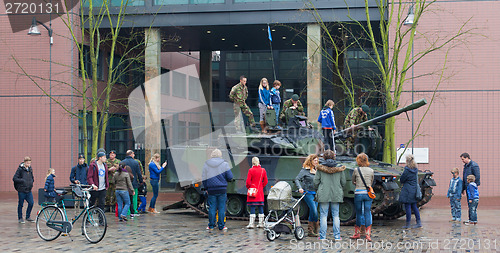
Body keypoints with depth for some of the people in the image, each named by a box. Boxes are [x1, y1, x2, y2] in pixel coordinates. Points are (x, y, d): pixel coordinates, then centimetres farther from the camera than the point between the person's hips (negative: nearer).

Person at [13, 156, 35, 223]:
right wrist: (22, 180, -21)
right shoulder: (20, 169, -10)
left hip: (29, 190, 5)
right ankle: (20, 218, 19)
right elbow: (14, 178, -13)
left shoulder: (30, 169, 8)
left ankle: (28, 217, 17)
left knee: (31, 203, 0)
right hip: (21, 190, -5)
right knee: (20, 204, 5)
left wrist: (32, 181, 4)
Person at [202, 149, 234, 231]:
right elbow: (230, 177, -2)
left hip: (211, 189, 2)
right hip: (222, 190, -1)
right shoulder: (224, 164, -2)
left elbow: (204, 179, 6)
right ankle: (221, 226, 3)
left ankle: (211, 225, 7)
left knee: (212, 208, 5)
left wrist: (206, 188, 14)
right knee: (222, 208, 2)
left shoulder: (206, 164, 4)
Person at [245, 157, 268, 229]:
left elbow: (248, 182, -9)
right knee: (260, 207, 8)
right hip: (260, 192, 4)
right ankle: (261, 223, 11)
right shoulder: (263, 170, 2)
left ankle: (251, 223, -7)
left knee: (252, 207, -4)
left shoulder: (251, 170, -9)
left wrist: (248, 187, 8)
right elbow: (265, 182, 6)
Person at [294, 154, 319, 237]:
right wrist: (300, 188, -23)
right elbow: (297, 179, -10)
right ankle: (317, 228, -2)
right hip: (308, 193, -6)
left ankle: (310, 231, 11)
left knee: (312, 212, 7)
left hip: (315, 193, 6)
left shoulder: (316, 170, 13)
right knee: (314, 211, -14)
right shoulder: (305, 170, -5)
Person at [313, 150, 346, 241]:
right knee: (336, 215, 8)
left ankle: (322, 236, 4)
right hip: (336, 195, 2)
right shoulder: (339, 168, 1)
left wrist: (317, 190, 16)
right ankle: (337, 236, 7)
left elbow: (315, 182, -2)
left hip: (323, 195, -2)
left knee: (323, 215, 3)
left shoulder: (320, 168, -4)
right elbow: (343, 182, 5)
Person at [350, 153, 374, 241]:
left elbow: (353, 182, 12)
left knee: (359, 213, 9)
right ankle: (368, 233, -7)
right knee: (367, 213, 1)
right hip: (368, 193, 1)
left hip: (358, 193, -1)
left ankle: (357, 233, 19)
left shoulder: (356, 170, -3)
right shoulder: (371, 170, 3)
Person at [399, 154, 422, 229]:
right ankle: (419, 223, 13)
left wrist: (402, 182, 14)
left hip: (407, 190, -8)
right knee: (414, 206, 13)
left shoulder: (407, 170, -17)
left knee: (407, 207, -2)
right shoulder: (415, 170, 6)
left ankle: (407, 224, 2)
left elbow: (401, 180, -9)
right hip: (414, 190, 8)